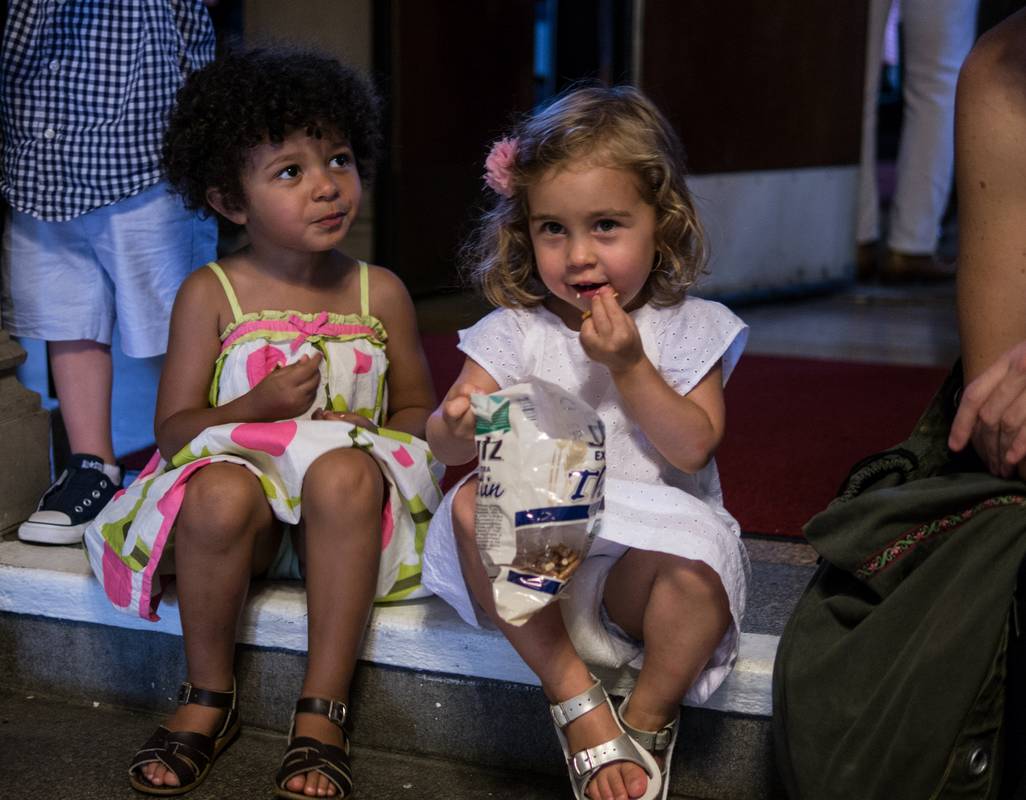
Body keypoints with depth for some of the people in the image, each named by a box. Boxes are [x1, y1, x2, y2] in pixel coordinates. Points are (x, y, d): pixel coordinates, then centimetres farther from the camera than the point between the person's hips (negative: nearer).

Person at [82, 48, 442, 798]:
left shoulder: (379, 292, 5)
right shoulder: (211, 294, -1)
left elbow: (418, 406, 14)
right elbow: (173, 428, -3)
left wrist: (370, 431, -9)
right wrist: (259, 406, -20)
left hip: (337, 511, 1)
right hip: (246, 474, -1)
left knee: (346, 474, -34)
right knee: (218, 493, -36)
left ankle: (323, 709, -24)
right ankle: (209, 698, -10)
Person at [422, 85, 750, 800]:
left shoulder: (689, 327, 1)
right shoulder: (517, 331, 3)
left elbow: (692, 449, -9)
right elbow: (444, 444, -5)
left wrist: (628, 367, -17)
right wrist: (462, 424, -30)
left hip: (646, 548, -2)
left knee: (701, 565, -35)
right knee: (472, 504, -28)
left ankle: (648, 721, -4)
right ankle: (579, 705, -20)